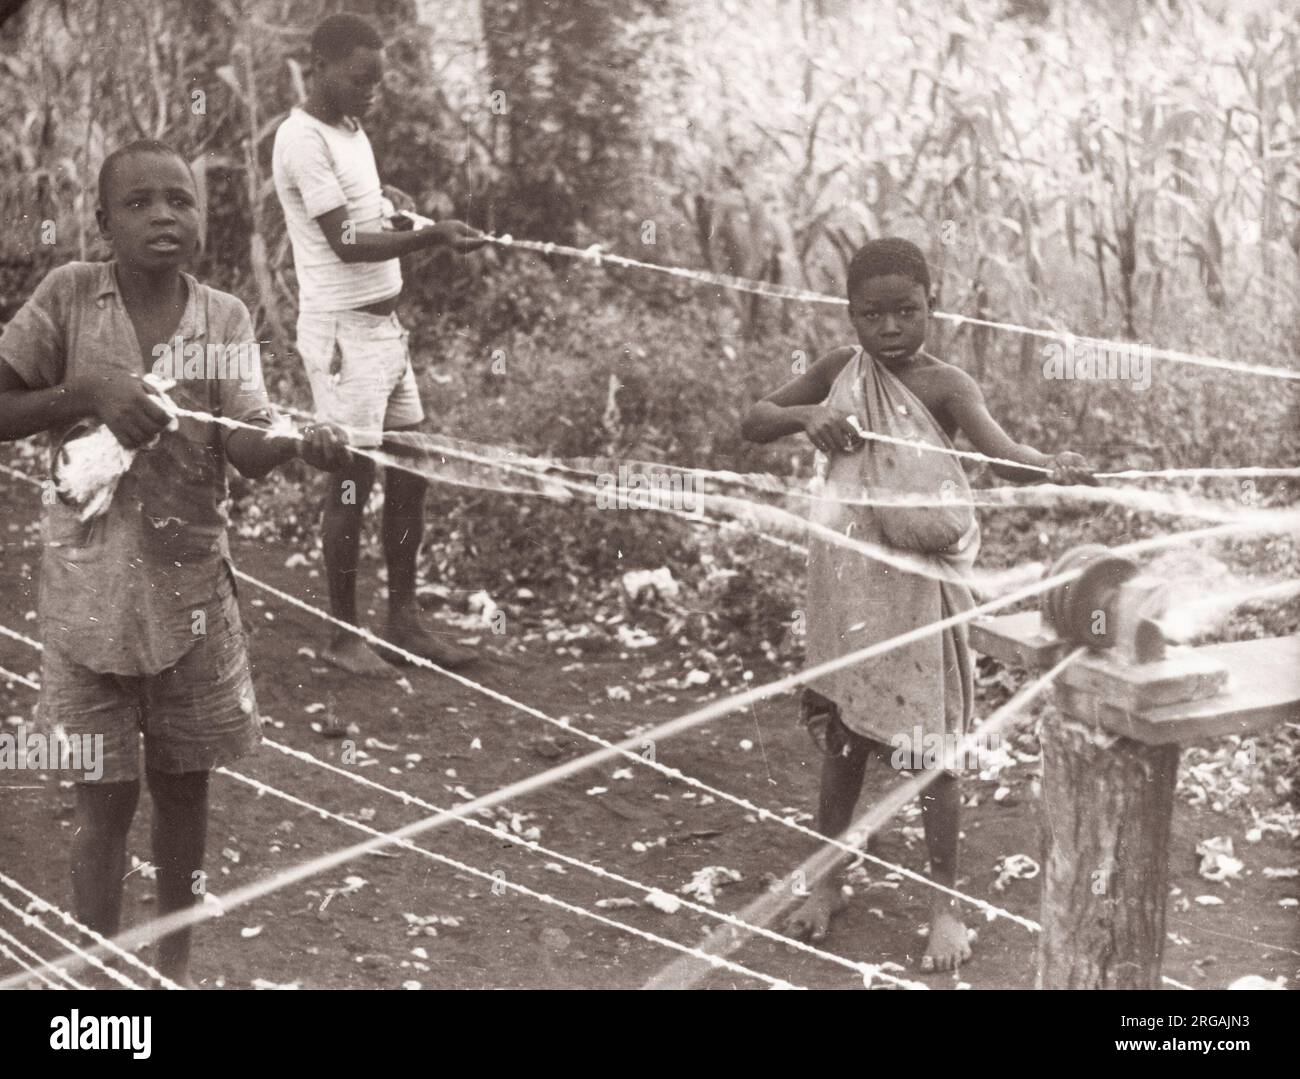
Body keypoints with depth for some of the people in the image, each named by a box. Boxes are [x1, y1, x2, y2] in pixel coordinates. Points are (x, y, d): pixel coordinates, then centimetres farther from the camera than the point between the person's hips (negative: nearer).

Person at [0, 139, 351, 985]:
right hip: (90, 588, -2)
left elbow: (247, 447, -15)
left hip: (191, 583, 2)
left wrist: (301, 441, -37)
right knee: (106, 796, 4)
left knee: (185, 785, 13)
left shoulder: (225, 317, -2)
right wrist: (87, 394, -20)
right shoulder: (69, 296, -6)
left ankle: (175, 963, 33)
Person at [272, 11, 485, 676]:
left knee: (410, 467, 10)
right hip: (344, 331, -9)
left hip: (385, 323, 9)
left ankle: (403, 617, 21)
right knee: (352, 478, -2)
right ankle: (344, 636, 10)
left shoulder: (350, 129, 12)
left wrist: (384, 201, 5)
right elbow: (345, 243, -20)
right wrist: (431, 237, -29)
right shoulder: (303, 140, -15)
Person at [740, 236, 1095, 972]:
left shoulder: (945, 385, -14)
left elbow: (1001, 449, -31)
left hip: (922, 584, -4)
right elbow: (753, 424, 2)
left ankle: (947, 904, 15)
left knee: (932, 742, 3)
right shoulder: (841, 371, -1)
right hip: (850, 582, 4)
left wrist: (1054, 467, -54)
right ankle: (827, 880, 31)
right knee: (843, 733, 15)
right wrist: (805, 415, -19)